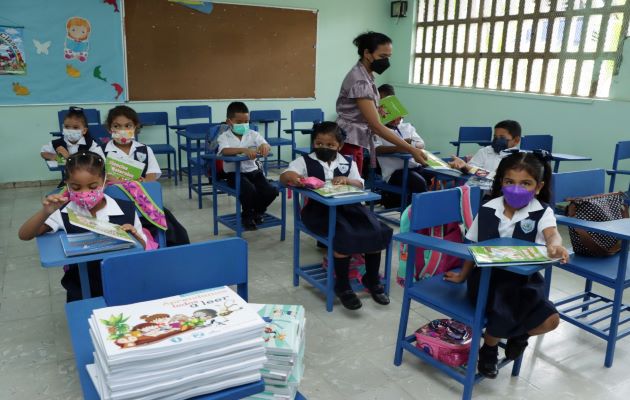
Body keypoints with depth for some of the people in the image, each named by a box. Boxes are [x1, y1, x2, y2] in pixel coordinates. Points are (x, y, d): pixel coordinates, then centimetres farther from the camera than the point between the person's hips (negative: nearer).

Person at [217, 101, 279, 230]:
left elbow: (266, 146, -9)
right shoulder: (224, 137, -4)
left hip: (253, 170, 4)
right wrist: (244, 150, -41)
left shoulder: (253, 134, 6)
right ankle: (247, 216, 1)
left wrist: (264, 146, -36)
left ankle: (258, 211, 19)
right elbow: (224, 151, -26)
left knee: (271, 191, -16)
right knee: (249, 190, -31)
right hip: (235, 173, -4)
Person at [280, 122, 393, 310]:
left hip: (347, 205, 4)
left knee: (377, 231, -15)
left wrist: (347, 180, -13)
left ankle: (372, 279, 7)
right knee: (344, 235, -31)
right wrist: (293, 177, -31)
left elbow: (360, 185, 9)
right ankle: (342, 286, -9)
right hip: (319, 208, -4)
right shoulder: (305, 161, 6)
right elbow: (283, 176, -7)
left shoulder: (348, 162, 15)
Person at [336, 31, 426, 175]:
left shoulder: (365, 75, 10)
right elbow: (376, 125, -25)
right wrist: (411, 150, -27)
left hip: (355, 142, 10)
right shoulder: (360, 81, -20)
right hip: (348, 143, -10)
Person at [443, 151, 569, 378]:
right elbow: (474, 248, 11)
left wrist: (555, 246, -54)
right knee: (503, 314, -26)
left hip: (523, 280, 1)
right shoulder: (487, 210, -1)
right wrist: (463, 276, 20)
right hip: (487, 277, -1)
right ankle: (488, 350, 11)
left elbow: (552, 233, -29)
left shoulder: (542, 213, -6)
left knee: (550, 320, -16)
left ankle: (519, 335, 21)